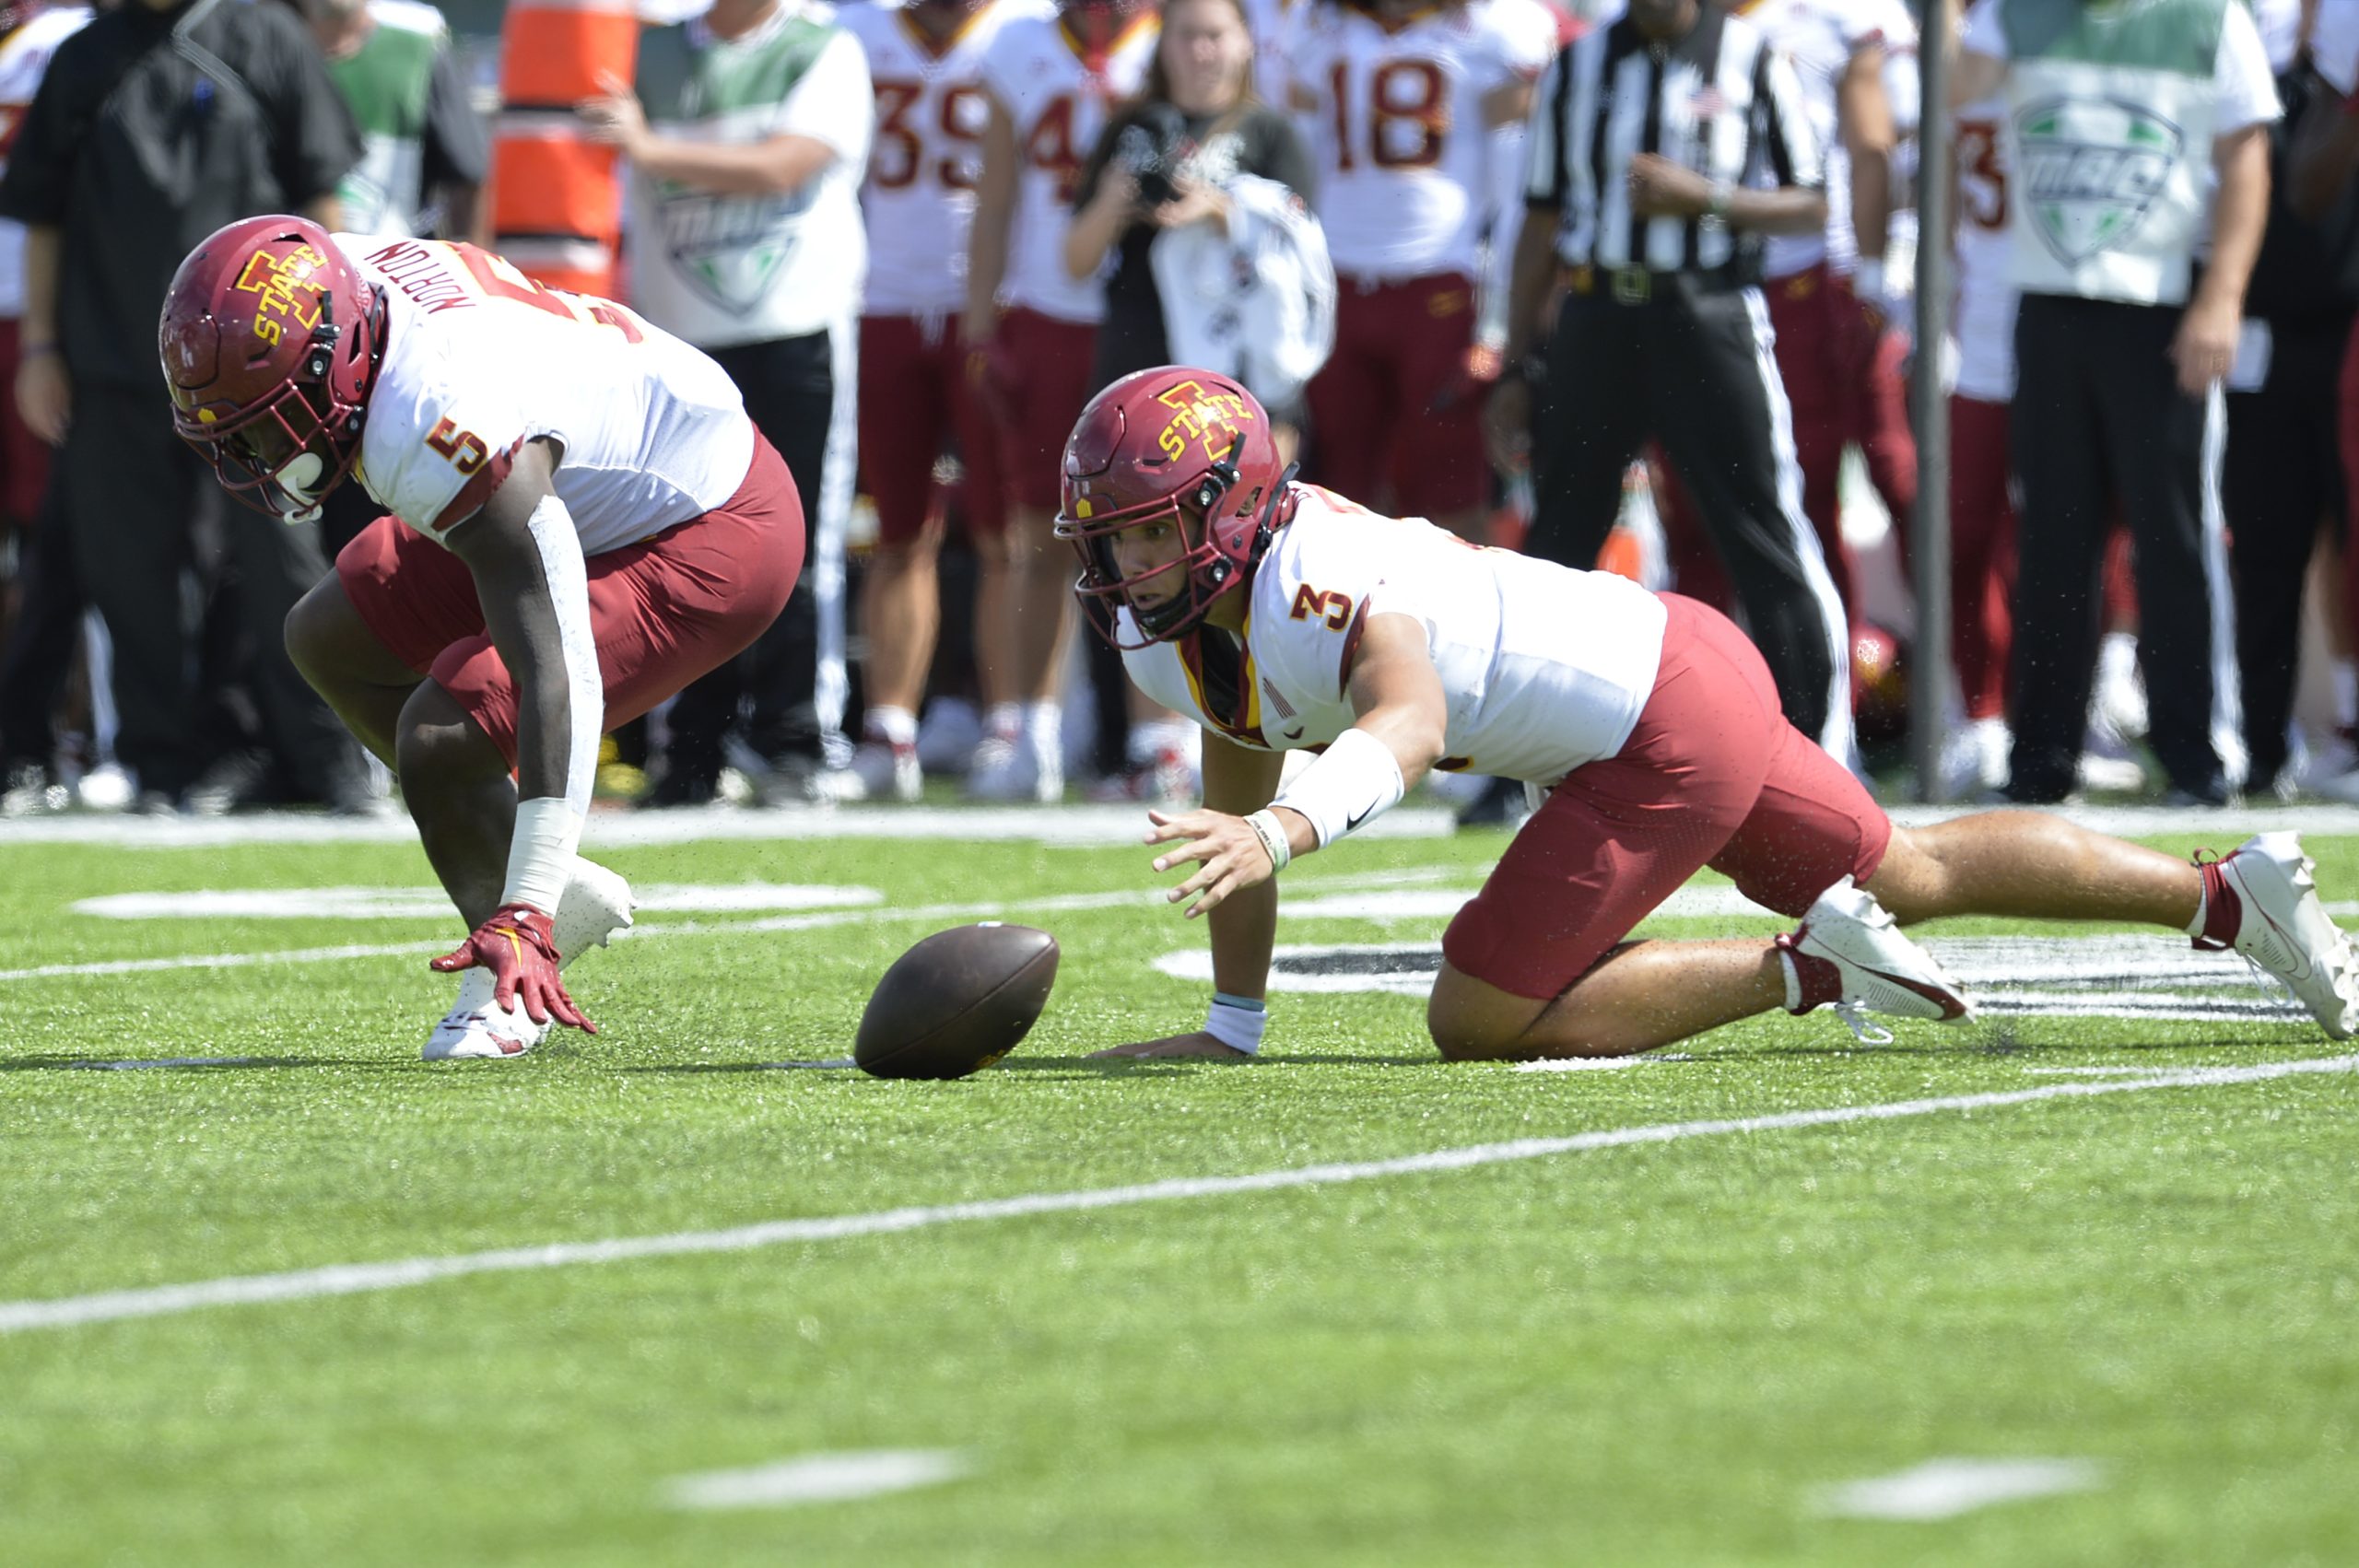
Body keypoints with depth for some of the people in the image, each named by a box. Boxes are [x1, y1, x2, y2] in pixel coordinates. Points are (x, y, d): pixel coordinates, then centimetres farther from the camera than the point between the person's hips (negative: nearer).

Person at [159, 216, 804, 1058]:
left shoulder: (447, 429, -38)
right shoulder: (343, 283, -14)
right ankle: (563, 893, 16)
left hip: (709, 543, -10)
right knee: (329, 640, 13)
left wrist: (526, 914, -41)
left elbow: (556, 679, -39)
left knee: (442, 733, -24)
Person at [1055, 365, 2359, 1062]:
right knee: (1905, 877, 26)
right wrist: (1231, 1027, 15)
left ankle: (1809, 967, -5)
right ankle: (2232, 894, 36)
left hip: (1669, 725, -10)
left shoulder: (1316, 582, -29)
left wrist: (1279, 833, -66)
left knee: (1478, 1021, -10)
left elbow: (1409, 727, -48)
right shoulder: (1173, 631, 0)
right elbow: (1238, 795, 13)